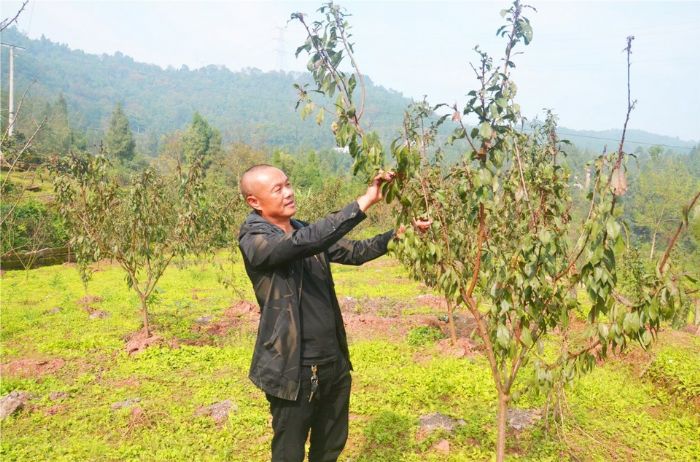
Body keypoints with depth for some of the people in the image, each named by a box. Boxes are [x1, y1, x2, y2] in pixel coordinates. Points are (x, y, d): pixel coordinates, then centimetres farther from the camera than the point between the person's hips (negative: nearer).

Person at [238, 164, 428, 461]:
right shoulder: (254, 240, -17)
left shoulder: (306, 232, 5)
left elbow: (355, 252, 10)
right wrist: (365, 201, -33)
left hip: (334, 361, 7)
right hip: (293, 369, -7)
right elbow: (307, 242, -33)